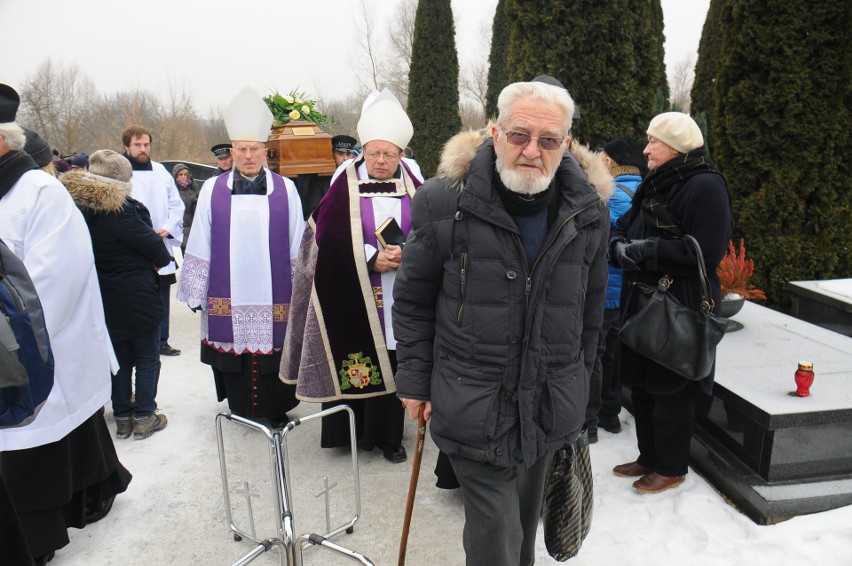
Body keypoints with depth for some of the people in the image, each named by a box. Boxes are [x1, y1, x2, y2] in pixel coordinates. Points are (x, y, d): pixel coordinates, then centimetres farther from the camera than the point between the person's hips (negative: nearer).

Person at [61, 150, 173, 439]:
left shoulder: (79, 205, 1)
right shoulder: (120, 207, -21)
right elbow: (150, 243, -15)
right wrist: (164, 258, 6)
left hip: (104, 297, 7)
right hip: (136, 297, -7)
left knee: (119, 358, 18)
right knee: (147, 358, 8)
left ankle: (122, 418, 25)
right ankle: (144, 417, 13)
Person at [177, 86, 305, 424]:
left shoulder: (285, 190, 3)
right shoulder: (213, 190, 5)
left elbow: (298, 246, 6)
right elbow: (199, 246, 6)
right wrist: (194, 292, 5)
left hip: (274, 298, -1)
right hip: (227, 298, 1)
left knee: (272, 350, 3)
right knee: (233, 348, 7)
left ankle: (275, 408, 22)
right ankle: (240, 408, 27)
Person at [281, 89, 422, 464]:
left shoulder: (413, 187, 4)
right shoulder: (345, 186, -2)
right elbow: (329, 240, -7)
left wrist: (406, 253, -14)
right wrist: (371, 259, -16)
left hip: (398, 299, 2)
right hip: (352, 297, -2)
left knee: (392, 363, 6)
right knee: (356, 364, 2)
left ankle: (389, 436, 21)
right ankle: (351, 432, 19)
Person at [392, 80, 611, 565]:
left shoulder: (589, 211, -2)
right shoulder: (445, 201, -12)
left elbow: (591, 307, 10)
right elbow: (413, 300, -3)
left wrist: (577, 384, 15)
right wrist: (415, 382, 0)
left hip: (552, 407, 4)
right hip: (472, 408, -3)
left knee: (526, 519, 22)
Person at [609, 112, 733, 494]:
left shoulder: (705, 186, -14)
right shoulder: (654, 185, 13)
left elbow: (707, 251, -22)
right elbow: (623, 230, 14)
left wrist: (647, 251, -20)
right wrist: (621, 245, -9)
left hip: (681, 309, -8)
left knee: (670, 391, 3)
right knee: (641, 384, 16)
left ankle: (671, 468, 22)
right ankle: (649, 458, 33)